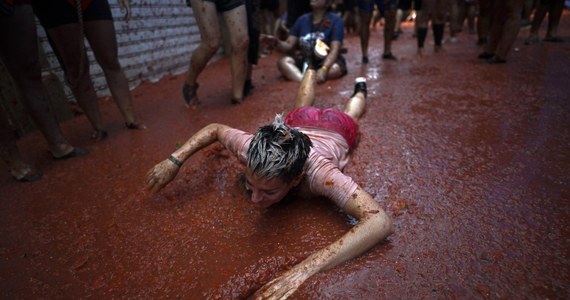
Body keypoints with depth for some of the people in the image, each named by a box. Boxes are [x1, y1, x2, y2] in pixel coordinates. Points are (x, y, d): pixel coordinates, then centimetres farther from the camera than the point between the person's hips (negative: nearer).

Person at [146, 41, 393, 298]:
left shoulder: (317, 172, -56)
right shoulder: (251, 150, -44)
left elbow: (381, 222, -67)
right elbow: (215, 129, -23)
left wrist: (305, 269, -76)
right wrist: (174, 161, -36)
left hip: (335, 130, -2)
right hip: (300, 123, 2)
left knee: (348, 116, 38)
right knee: (302, 106, 41)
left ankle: (359, 88, 69)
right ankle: (312, 67, 69)